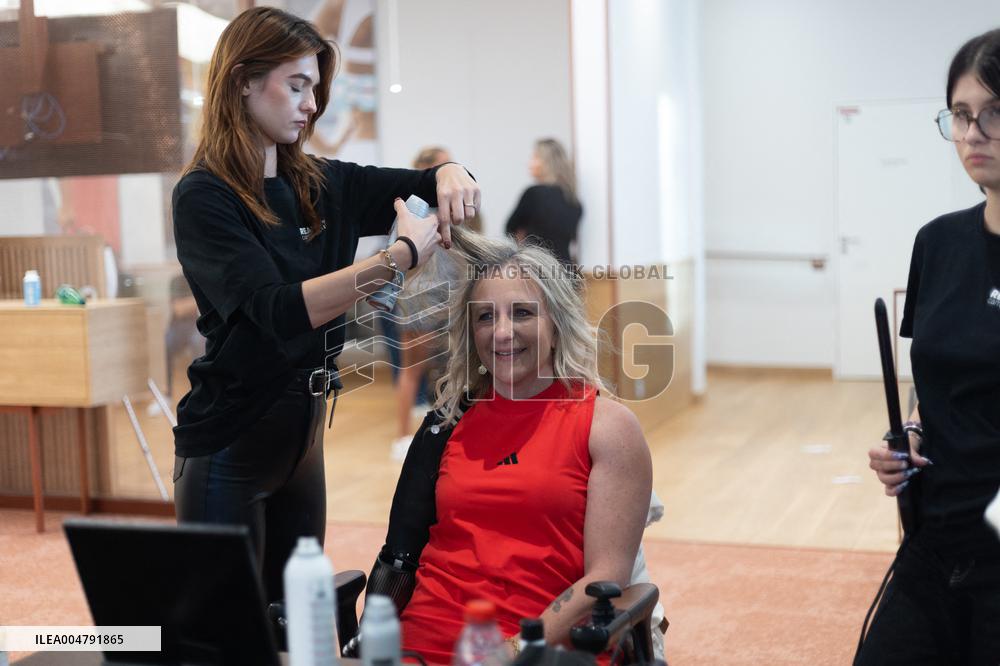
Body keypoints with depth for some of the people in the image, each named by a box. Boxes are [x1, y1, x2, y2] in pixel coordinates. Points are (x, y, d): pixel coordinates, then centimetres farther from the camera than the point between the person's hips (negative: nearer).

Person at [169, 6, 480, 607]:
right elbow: (280, 310, -26)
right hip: (231, 441, -6)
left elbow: (429, 183, 12)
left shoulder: (321, 185, 5)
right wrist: (399, 257, -31)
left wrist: (450, 176, -12)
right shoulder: (205, 197, -14)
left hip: (303, 438, 6)